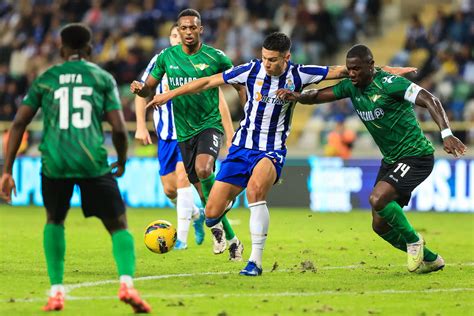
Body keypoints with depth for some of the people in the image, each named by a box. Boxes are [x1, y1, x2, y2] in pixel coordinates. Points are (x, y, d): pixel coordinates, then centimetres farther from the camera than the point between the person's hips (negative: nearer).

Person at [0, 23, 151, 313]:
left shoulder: (45, 79, 15)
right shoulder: (103, 78, 11)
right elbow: (119, 128, 2)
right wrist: (122, 162, 21)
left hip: (54, 162, 2)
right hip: (93, 161, -2)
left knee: (54, 221, 25)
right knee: (119, 226, 7)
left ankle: (56, 291, 14)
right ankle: (127, 282, -19)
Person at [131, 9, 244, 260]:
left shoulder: (215, 57, -6)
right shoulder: (167, 56, 3)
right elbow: (149, 88, 10)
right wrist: (140, 89, -14)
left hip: (210, 124, -4)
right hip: (184, 132, 4)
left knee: (203, 169, -33)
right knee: (203, 191, 7)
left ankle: (215, 223, -11)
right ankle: (232, 240, 23)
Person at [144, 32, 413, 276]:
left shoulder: (298, 74, -7)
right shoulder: (252, 70, -7)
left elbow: (339, 71, -1)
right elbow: (209, 82, 2)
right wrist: (169, 94, 3)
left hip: (273, 151, -2)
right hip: (242, 147, 2)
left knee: (255, 187, -36)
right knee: (212, 213, -5)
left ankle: (256, 261, -27)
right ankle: (228, 199, 36)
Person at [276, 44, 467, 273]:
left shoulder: (389, 84, -20)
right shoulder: (351, 86, 2)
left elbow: (430, 100, -26)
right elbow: (319, 95, 2)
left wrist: (446, 133, -39)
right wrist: (297, 96, -20)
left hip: (416, 157, -9)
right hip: (390, 160, 9)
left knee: (377, 199, -28)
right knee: (380, 226, 5)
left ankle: (413, 241, -4)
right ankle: (429, 260, 23)